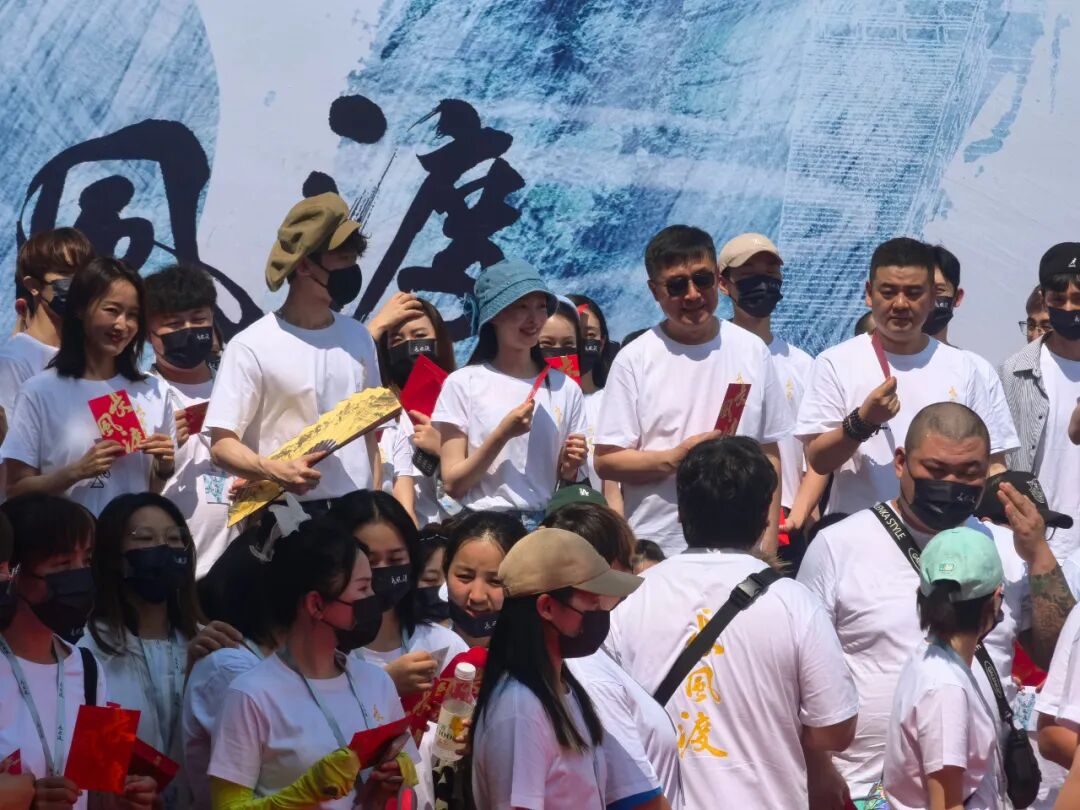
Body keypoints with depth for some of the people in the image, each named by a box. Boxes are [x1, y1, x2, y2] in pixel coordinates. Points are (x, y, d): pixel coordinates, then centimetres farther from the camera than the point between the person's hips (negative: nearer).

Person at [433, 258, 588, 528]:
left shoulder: (565, 388, 10)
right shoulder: (464, 384, 1)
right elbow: (453, 484, -3)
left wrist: (570, 468, -4)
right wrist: (502, 434, -12)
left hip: (545, 524, 2)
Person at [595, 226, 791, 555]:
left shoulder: (752, 351, 7)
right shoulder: (635, 359, 0)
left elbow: (769, 454, 11)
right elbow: (606, 462, -2)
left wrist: (769, 540, 5)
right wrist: (673, 460, -17)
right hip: (656, 549, -2)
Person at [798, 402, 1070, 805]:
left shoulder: (1006, 547, 6)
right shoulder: (839, 546, -5)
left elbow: (1061, 656, 2)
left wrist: (1039, 557, -7)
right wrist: (819, 774, -9)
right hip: (867, 794, -3)